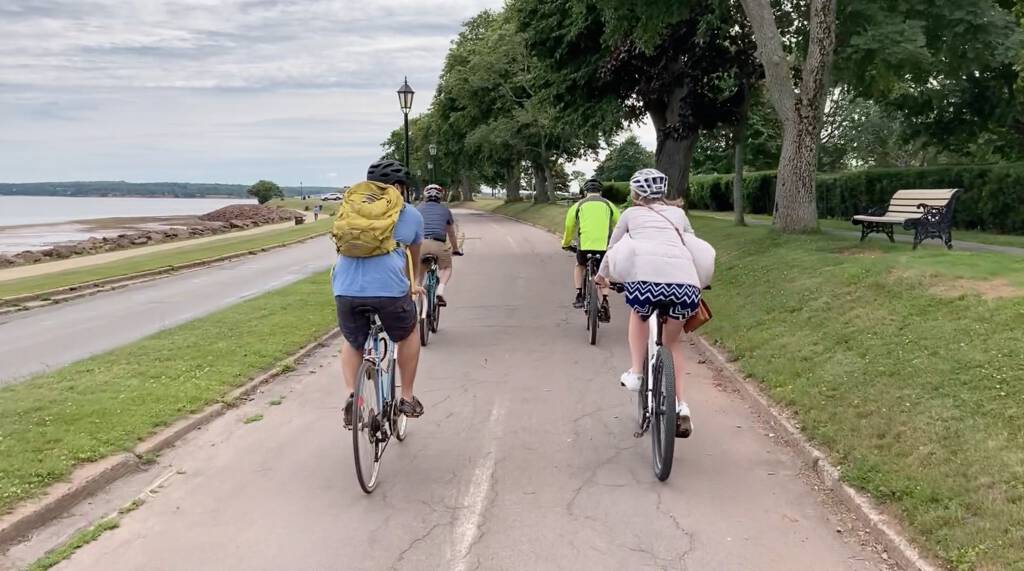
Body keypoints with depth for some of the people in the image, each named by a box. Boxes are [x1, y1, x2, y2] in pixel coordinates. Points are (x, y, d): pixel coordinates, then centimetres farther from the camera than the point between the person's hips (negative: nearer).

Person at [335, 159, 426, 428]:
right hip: (390, 287, -2)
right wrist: (414, 283, 55)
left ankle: (351, 395, 7)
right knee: (408, 334, 27)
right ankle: (407, 398, 29)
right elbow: (415, 255, 35)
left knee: (352, 342, 27)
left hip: (346, 288, 2)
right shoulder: (411, 215, 20)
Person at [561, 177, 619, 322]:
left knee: (579, 266, 30)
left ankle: (579, 296, 18)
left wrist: (566, 244, 35)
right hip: (605, 246, 1)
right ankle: (604, 301, 2)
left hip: (584, 246, 0)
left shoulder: (578, 206, 13)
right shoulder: (609, 206, 15)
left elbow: (569, 228, 18)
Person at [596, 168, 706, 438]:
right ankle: (680, 406, 15)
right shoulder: (678, 213, 31)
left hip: (644, 274, -2)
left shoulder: (631, 214, 27)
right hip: (685, 280, 2)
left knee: (638, 315, 34)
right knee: (672, 342, 24)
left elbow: (613, 249, 36)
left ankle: (635, 373, 20)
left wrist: (602, 274, 55)